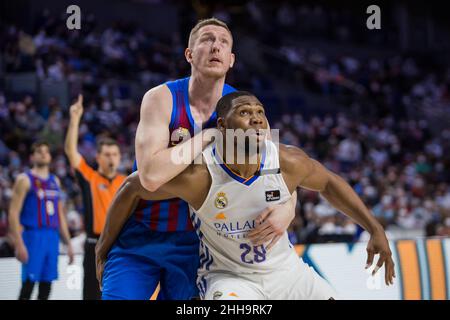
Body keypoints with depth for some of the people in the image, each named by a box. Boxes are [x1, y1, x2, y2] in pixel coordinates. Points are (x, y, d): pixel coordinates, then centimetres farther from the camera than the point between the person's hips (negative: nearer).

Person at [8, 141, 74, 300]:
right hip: (33, 237, -6)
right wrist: (19, 244, -18)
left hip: (53, 237, 6)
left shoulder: (55, 181, 16)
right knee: (28, 285, -8)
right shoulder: (25, 180, -3)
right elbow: (14, 213, -9)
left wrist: (68, 243, 17)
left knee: (46, 286, 7)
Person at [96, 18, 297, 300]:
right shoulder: (163, 98, -16)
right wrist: (210, 136, -26)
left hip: (193, 244, 3)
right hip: (139, 237, -3)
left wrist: (287, 208, -22)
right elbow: (151, 176, -31)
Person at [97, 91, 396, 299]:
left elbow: (329, 183, 3)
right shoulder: (197, 175, -27)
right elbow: (132, 188, -12)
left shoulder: (289, 162, -18)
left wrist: (376, 229, -1)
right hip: (228, 276, -4)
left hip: (285, 270, 4)